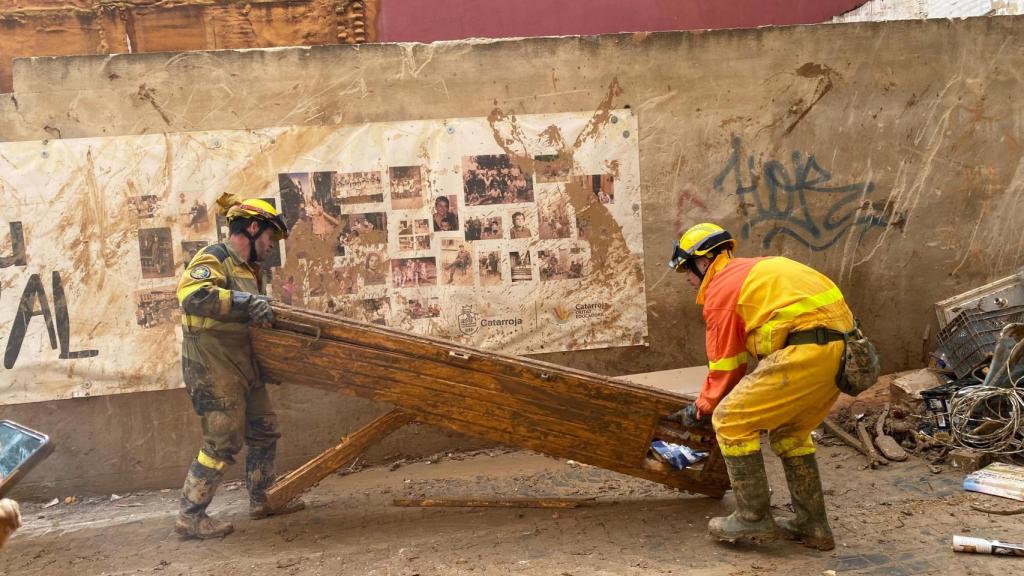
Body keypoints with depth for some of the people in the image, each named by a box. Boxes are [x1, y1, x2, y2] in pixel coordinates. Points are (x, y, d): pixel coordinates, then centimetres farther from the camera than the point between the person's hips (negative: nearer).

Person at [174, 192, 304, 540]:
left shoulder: (247, 267, 15)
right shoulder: (215, 258, -13)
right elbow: (192, 295, -32)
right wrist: (246, 302, -34)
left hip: (241, 365, 9)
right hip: (212, 367, -9)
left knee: (264, 432, 15)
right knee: (223, 443, -6)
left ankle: (261, 501, 28)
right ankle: (189, 517, 5)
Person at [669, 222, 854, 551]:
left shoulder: (720, 289, 1)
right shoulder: (755, 270, 28)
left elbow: (726, 365, 5)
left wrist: (702, 409, 19)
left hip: (805, 350, -10)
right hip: (841, 348, 10)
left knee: (731, 422, 1)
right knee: (789, 431, 25)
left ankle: (754, 518, 9)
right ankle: (812, 524, 26)